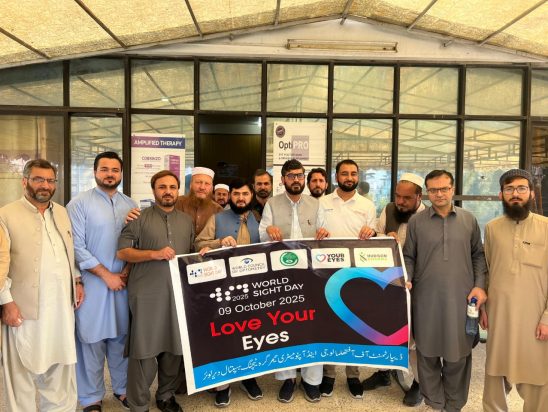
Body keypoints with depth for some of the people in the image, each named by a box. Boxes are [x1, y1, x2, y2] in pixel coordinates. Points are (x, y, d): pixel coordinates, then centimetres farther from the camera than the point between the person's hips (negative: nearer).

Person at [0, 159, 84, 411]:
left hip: (62, 304, 5)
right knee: (23, 370, 8)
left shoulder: (62, 212, 12)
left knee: (60, 367, 16)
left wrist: (77, 280, 12)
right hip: (25, 306, -5)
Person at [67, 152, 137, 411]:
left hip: (123, 281, 4)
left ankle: (122, 388, 29)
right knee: (91, 340, 5)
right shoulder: (79, 204, -4)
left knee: (121, 336, 12)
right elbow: (77, 247, -10)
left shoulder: (130, 205, 8)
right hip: (92, 283, -3)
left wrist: (127, 271, -7)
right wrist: (107, 275, -12)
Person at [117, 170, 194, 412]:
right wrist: (154, 254, -16)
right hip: (147, 294, -4)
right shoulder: (140, 218, 1)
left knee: (175, 347, 11)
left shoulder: (187, 221, 14)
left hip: (179, 293, 4)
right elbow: (122, 251, -5)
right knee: (144, 349, 2)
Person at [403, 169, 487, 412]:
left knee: (458, 354, 10)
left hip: (461, 298, 1)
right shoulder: (416, 221, 1)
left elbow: (478, 255, 11)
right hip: (426, 299, -1)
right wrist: (406, 280, -10)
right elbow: (408, 257, 5)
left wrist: (480, 285, 2)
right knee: (428, 353, 10)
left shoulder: (469, 220, 6)